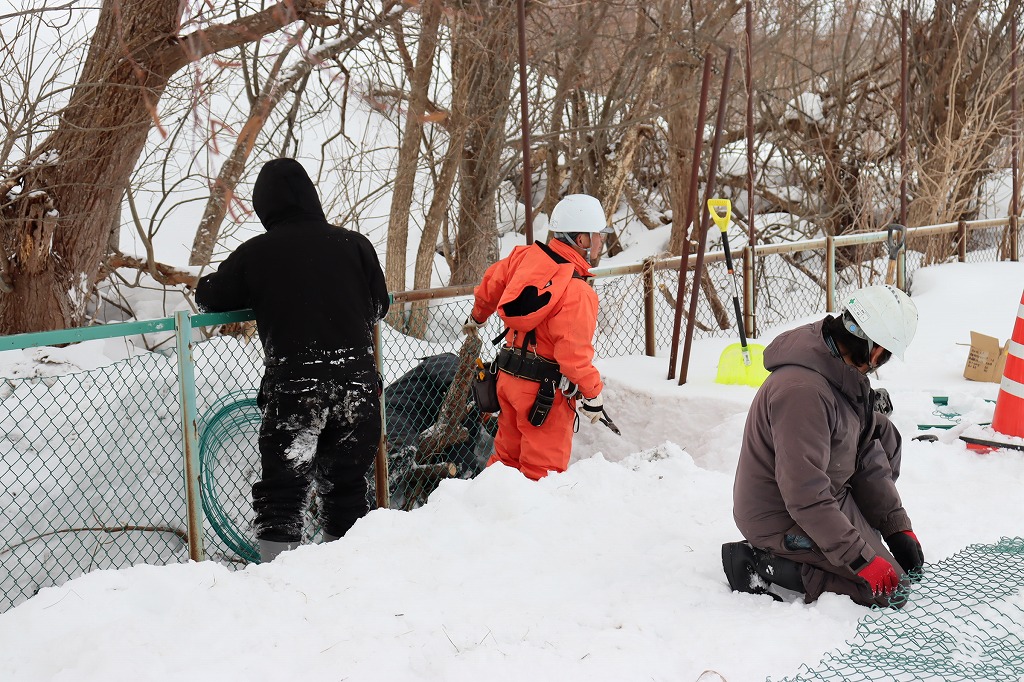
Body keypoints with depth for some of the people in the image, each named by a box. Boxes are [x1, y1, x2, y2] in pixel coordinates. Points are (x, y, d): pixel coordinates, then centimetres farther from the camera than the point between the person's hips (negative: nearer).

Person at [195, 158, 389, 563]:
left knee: (281, 492, 5)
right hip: (357, 382, 3)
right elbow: (378, 306, 13)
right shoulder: (353, 244, 3)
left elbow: (207, 297, 11)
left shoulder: (254, 253, -1)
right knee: (347, 488, 14)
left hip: (290, 385, -2)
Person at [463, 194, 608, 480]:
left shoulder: (525, 256, -3)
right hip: (545, 389, -8)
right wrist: (593, 394, -11)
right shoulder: (577, 292, -25)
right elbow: (575, 353, -25)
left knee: (508, 454, 22)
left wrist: (477, 317, 33)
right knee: (542, 468, 5)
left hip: (509, 376, 8)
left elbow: (491, 285, 13)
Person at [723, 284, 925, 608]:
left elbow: (866, 454, 7)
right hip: (784, 522, -10)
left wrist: (897, 526, 4)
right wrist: (861, 560, -26)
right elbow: (806, 498, -32)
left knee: (881, 433, 13)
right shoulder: (802, 391, -32)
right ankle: (766, 564, -7)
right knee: (888, 586, -10)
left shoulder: (844, 372, -1)